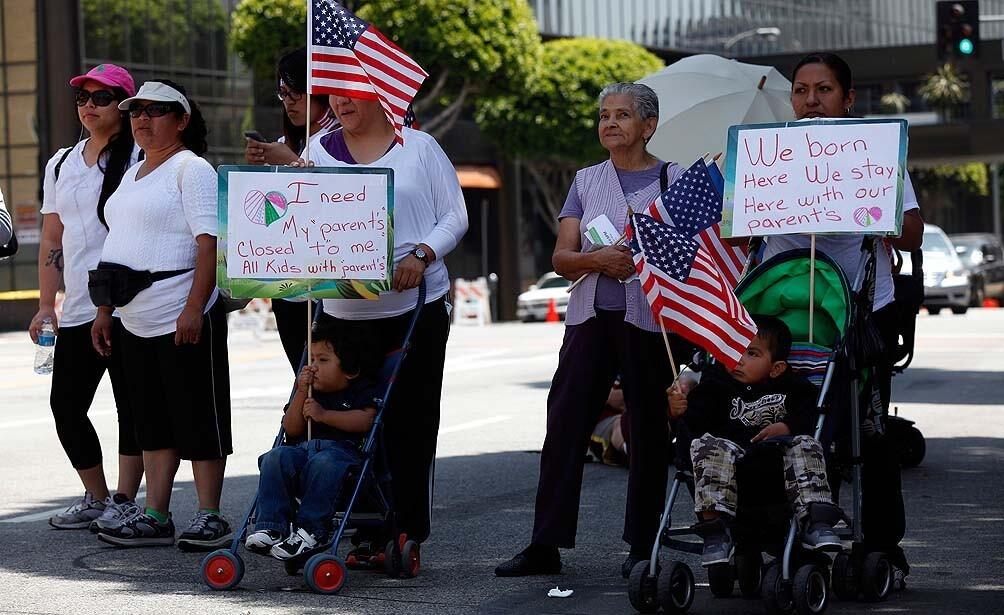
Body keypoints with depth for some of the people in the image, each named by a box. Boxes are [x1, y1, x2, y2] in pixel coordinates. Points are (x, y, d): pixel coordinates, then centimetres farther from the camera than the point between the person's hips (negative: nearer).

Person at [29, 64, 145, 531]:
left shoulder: (137, 160, -3)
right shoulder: (60, 165, 16)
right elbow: (52, 240, 19)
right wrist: (46, 305, 14)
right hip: (76, 311, 7)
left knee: (130, 405, -1)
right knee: (66, 404, 7)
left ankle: (125, 500, 7)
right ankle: (96, 498, 20)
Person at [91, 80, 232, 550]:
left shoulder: (191, 169, -8)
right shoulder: (133, 175, 19)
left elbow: (209, 243, -17)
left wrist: (193, 309, -24)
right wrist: (104, 310, 19)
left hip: (183, 321, -9)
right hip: (136, 324, 9)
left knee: (198, 419, -2)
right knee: (152, 421, 10)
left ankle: (209, 516, 3)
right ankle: (155, 517, 15)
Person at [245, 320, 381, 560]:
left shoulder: (363, 392, 13)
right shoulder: (310, 390, 28)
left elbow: (366, 420, -10)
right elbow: (291, 430, 17)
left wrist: (324, 414, -13)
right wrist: (301, 392, 7)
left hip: (342, 449, -5)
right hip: (303, 448, 5)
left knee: (325, 463, -40)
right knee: (275, 457, -27)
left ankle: (310, 530, -36)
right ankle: (271, 527, -32)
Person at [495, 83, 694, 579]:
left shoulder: (676, 179, 4)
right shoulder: (587, 181, 13)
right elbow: (561, 258, 6)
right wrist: (601, 259, -14)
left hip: (650, 319, -3)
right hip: (591, 317, 3)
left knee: (648, 430, 2)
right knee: (564, 425, -2)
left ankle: (642, 545, 11)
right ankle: (546, 545, 1)